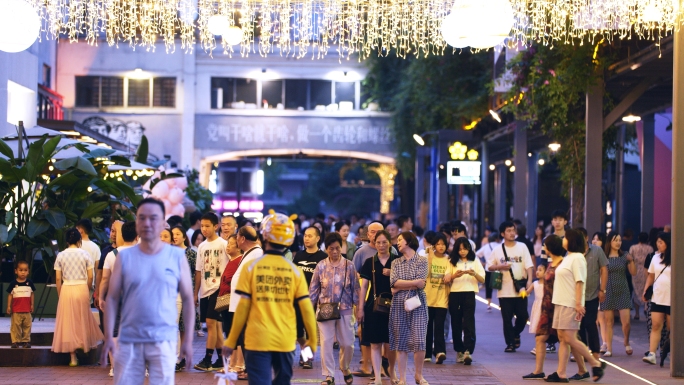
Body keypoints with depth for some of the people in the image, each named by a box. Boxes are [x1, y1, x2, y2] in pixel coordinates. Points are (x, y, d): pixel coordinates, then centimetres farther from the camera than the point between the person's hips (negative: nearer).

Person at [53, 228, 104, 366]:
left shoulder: (61, 256, 0)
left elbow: (58, 279, 0)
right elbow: (90, 277, -2)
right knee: (83, 320, 18)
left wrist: (59, 295, 9)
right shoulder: (85, 254, -2)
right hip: (82, 288, 0)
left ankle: (73, 357, 6)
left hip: (66, 289, 0)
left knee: (68, 322, 6)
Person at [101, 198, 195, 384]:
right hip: (128, 340, 1)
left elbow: (188, 299, 4)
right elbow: (112, 299, 4)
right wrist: (108, 337, -4)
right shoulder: (124, 257, 4)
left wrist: (188, 339, 0)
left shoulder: (177, 257, 2)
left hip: (163, 340, -1)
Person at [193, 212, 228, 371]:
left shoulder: (223, 244, -6)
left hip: (217, 289, -6)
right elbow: (199, 271, 15)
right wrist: (195, 294, 14)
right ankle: (221, 359, 14)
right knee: (215, 324, 9)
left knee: (210, 322, -12)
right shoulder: (202, 247, 13)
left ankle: (207, 359, -9)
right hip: (204, 290, 6)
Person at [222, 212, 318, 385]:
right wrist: (312, 340, 12)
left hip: (258, 340, -2)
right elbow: (306, 308, 0)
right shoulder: (294, 271, 1)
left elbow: (242, 307, -5)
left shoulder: (251, 266, -4)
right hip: (286, 341, 2)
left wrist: (231, 341, 3)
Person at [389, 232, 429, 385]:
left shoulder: (422, 261, 3)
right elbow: (393, 282, -5)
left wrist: (401, 286, -6)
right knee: (400, 340, 1)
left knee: (419, 340, -6)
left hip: (417, 303, -2)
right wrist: (413, 283, -11)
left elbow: (421, 284, -10)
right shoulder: (396, 262, 11)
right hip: (399, 304, 2)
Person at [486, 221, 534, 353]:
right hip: (504, 290, 0)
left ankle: (516, 334, 29)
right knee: (507, 319, 1)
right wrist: (500, 266, -10)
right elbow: (489, 267, 9)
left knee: (523, 316, 2)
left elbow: (529, 265, -2)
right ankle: (510, 343, 10)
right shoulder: (497, 250, 4)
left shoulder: (522, 247, 3)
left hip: (520, 290, 0)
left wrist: (529, 280, -17)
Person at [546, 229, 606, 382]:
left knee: (569, 339, -9)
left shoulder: (577, 258, -10)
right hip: (561, 302, 9)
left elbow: (579, 282, -16)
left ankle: (596, 364, 2)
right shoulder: (567, 257, 17)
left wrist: (578, 304, -21)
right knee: (562, 339, 6)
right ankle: (561, 374, 6)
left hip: (571, 305, -9)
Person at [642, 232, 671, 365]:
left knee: (672, 328, 4)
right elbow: (651, 276, 16)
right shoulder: (656, 258, 10)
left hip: (671, 299, -4)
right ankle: (651, 354, -7)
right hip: (657, 298, 4)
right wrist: (645, 291, 10)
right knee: (656, 326, -3)